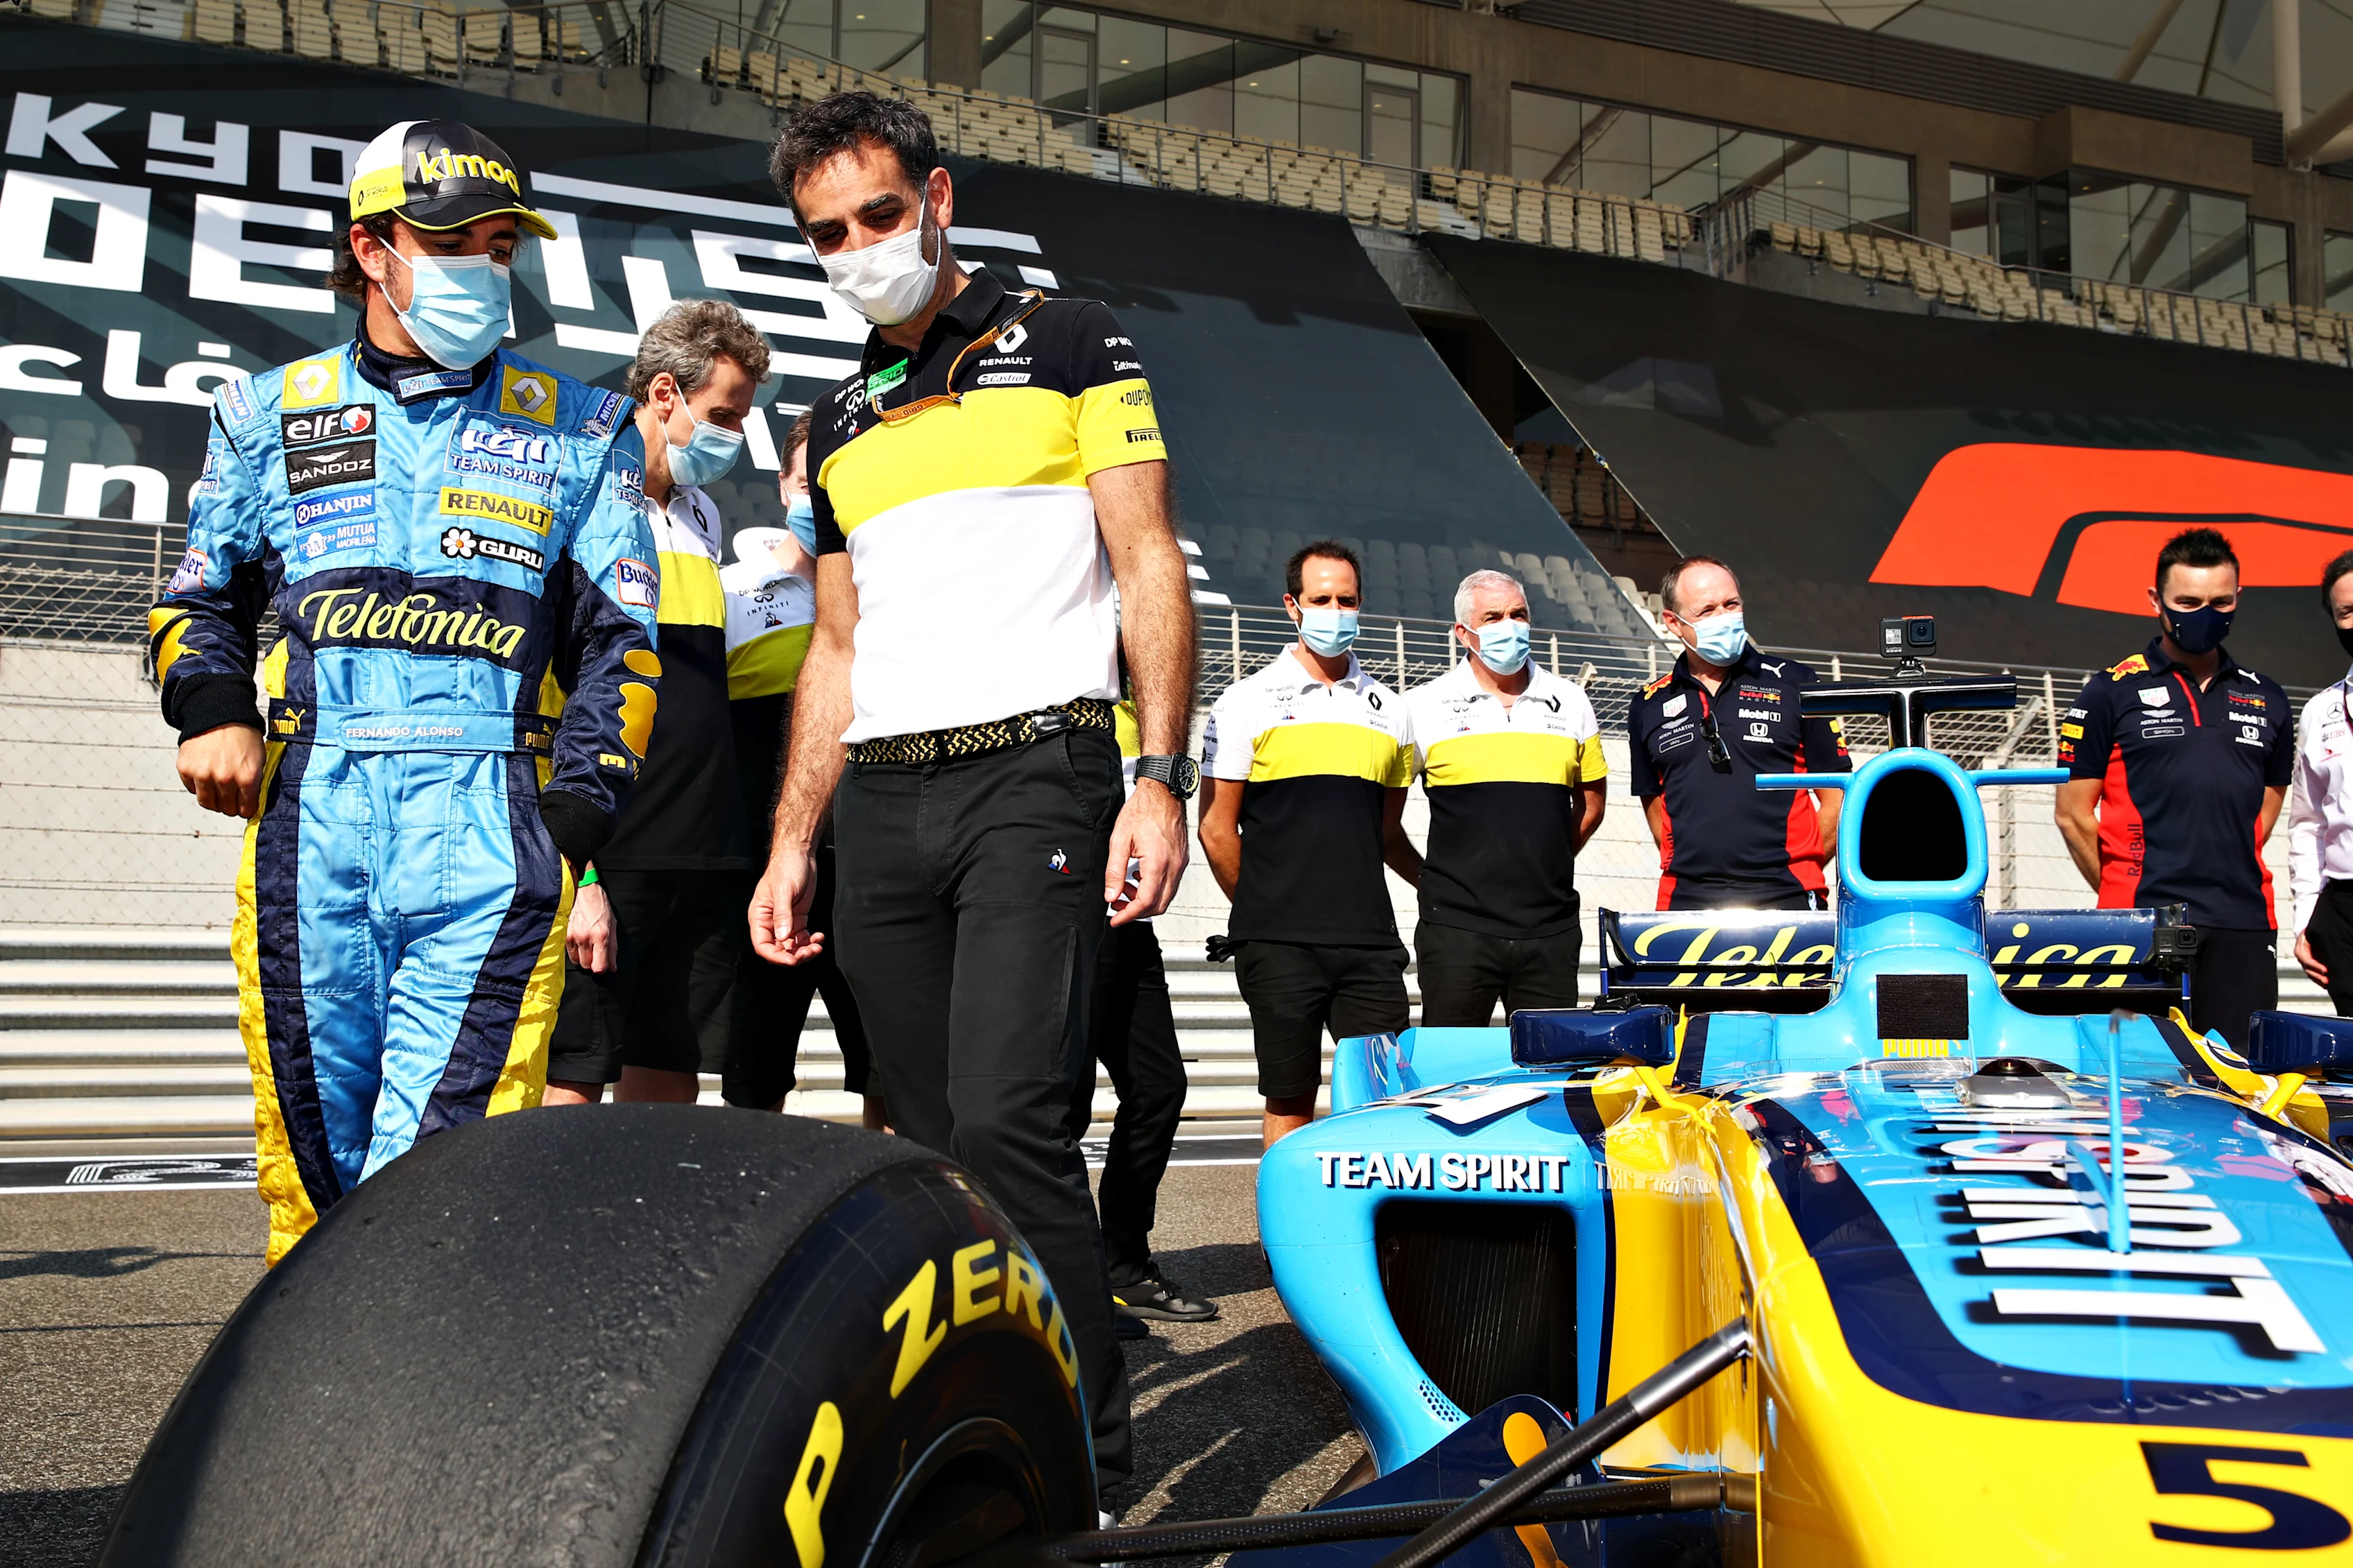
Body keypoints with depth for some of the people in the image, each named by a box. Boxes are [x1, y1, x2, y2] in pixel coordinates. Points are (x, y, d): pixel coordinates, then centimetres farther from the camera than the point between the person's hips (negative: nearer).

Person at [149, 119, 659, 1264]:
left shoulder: (578, 431, 15)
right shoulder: (271, 415, 19)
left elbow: (619, 640, 11)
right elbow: (202, 597, 24)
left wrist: (576, 821, -1)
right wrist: (213, 709, 3)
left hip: (491, 820, -2)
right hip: (310, 811, 2)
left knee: (442, 1167, -12)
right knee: (307, 1150, 4)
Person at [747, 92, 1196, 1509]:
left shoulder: (1067, 344, 6)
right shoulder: (840, 427, 22)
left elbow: (1151, 569, -1)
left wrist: (1160, 780, -12)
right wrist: (792, 843, 14)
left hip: (1033, 770, -6)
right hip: (880, 807, 6)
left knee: (1008, 1120, -18)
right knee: (936, 1143, 5)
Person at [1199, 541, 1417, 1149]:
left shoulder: (1387, 711, 15)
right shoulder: (1249, 701, 4)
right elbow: (1216, 827, 5)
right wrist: (1264, 914, 9)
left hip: (1371, 942, 3)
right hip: (1280, 946, -3)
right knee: (1290, 1100, 2)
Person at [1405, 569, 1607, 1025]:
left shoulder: (1571, 703, 10)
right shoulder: (1424, 706, 1)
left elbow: (1590, 802, 21)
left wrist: (1547, 865, 14)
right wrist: (1431, 878, 4)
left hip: (1551, 931, 3)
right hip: (1457, 928, -3)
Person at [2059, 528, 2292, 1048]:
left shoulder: (2267, 701, 16)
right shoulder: (2112, 693, 3)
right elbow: (2073, 813, 3)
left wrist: (2230, 877, 14)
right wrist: (2124, 894, 5)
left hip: (2245, 927, 4)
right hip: (2144, 923, -4)